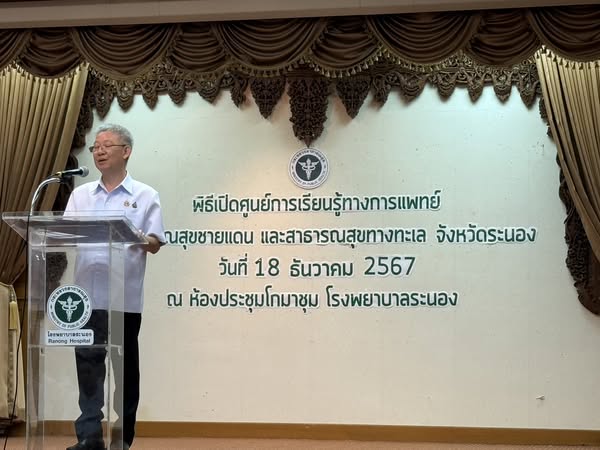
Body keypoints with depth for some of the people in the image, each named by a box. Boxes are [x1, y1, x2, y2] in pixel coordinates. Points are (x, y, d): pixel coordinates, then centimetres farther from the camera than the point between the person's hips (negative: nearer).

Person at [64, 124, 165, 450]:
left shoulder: (145, 196, 4)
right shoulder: (80, 194, 14)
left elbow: (155, 244, -1)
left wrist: (139, 239, -22)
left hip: (125, 297, -2)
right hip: (87, 295, 3)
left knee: (125, 365, 5)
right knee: (88, 363, 0)